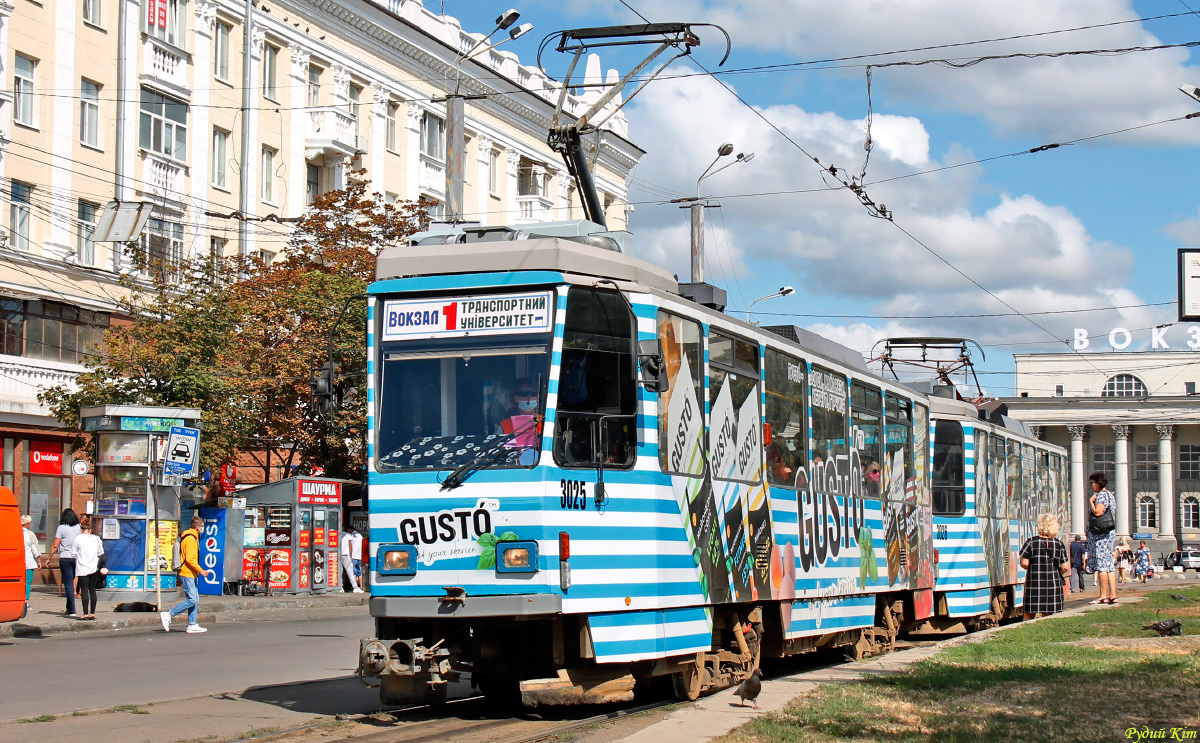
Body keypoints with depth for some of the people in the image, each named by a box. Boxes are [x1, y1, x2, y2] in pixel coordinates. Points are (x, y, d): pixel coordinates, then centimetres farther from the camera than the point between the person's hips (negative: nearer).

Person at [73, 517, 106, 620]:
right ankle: (92, 613, 8)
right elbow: (100, 553, 7)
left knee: (84, 590, -3)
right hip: (94, 568, 3)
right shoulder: (96, 538, 5)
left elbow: (74, 553, -2)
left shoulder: (78, 539, -5)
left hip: (82, 568, -3)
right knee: (92, 589, 8)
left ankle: (86, 613, -9)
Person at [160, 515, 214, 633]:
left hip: (191, 575, 10)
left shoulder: (193, 537, 18)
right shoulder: (190, 539, -13)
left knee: (195, 600, 9)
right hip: (188, 574, -10)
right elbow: (189, 559, -20)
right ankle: (168, 615, -10)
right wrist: (201, 570, -16)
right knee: (191, 600, -12)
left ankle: (192, 625, 10)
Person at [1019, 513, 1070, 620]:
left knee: (1029, 615, 6)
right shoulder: (1059, 544, 1)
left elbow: (1024, 563, -9)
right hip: (1053, 584, 2)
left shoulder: (1031, 542, -5)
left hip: (1034, 583, -2)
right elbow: (1065, 568, -1)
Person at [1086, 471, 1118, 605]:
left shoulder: (1102, 495, -11)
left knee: (1101, 565, -9)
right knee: (1110, 565, 8)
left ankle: (1103, 596, -10)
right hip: (1110, 532, 10)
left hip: (1100, 533, -10)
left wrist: (1091, 501, -9)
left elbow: (1097, 512, -23)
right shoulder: (1110, 495, 19)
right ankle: (1112, 595, 6)